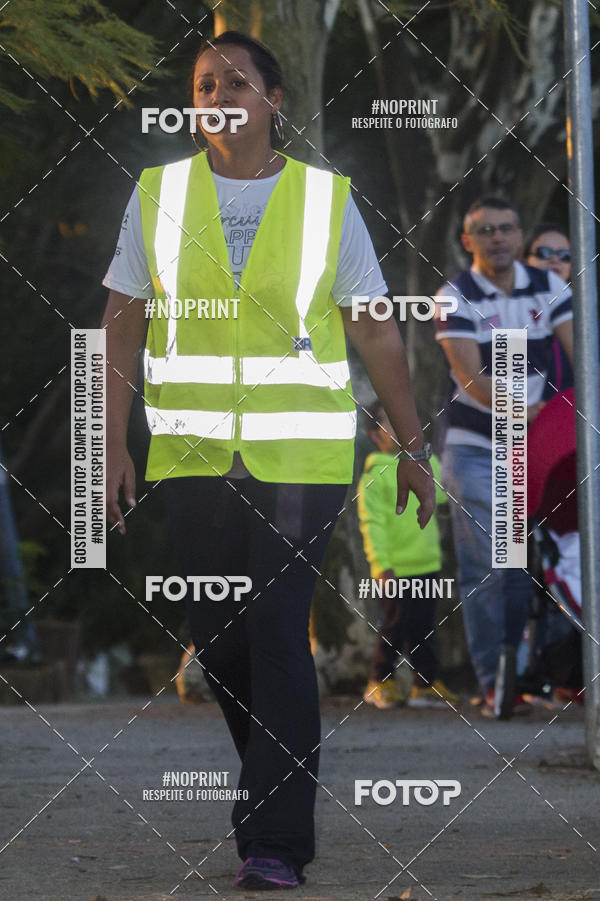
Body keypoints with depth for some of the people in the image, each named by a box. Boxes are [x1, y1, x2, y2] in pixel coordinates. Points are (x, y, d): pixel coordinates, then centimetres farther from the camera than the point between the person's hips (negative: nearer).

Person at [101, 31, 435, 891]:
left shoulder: (326, 199, 2)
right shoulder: (158, 194, 5)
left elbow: (377, 334, 5)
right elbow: (122, 327, 7)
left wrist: (412, 445, 3)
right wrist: (114, 444, 1)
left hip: (301, 457, -2)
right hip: (194, 456, 3)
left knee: (278, 635, -11)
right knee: (214, 635, 7)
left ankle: (278, 843, -8)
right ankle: (272, 783, 30)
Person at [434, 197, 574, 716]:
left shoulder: (548, 288, 3)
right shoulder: (455, 298, -9)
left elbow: (578, 353, -6)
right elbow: (471, 375, -20)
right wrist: (517, 411, -35)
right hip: (476, 448, -3)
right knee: (486, 565, -8)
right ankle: (493, 683, -6)